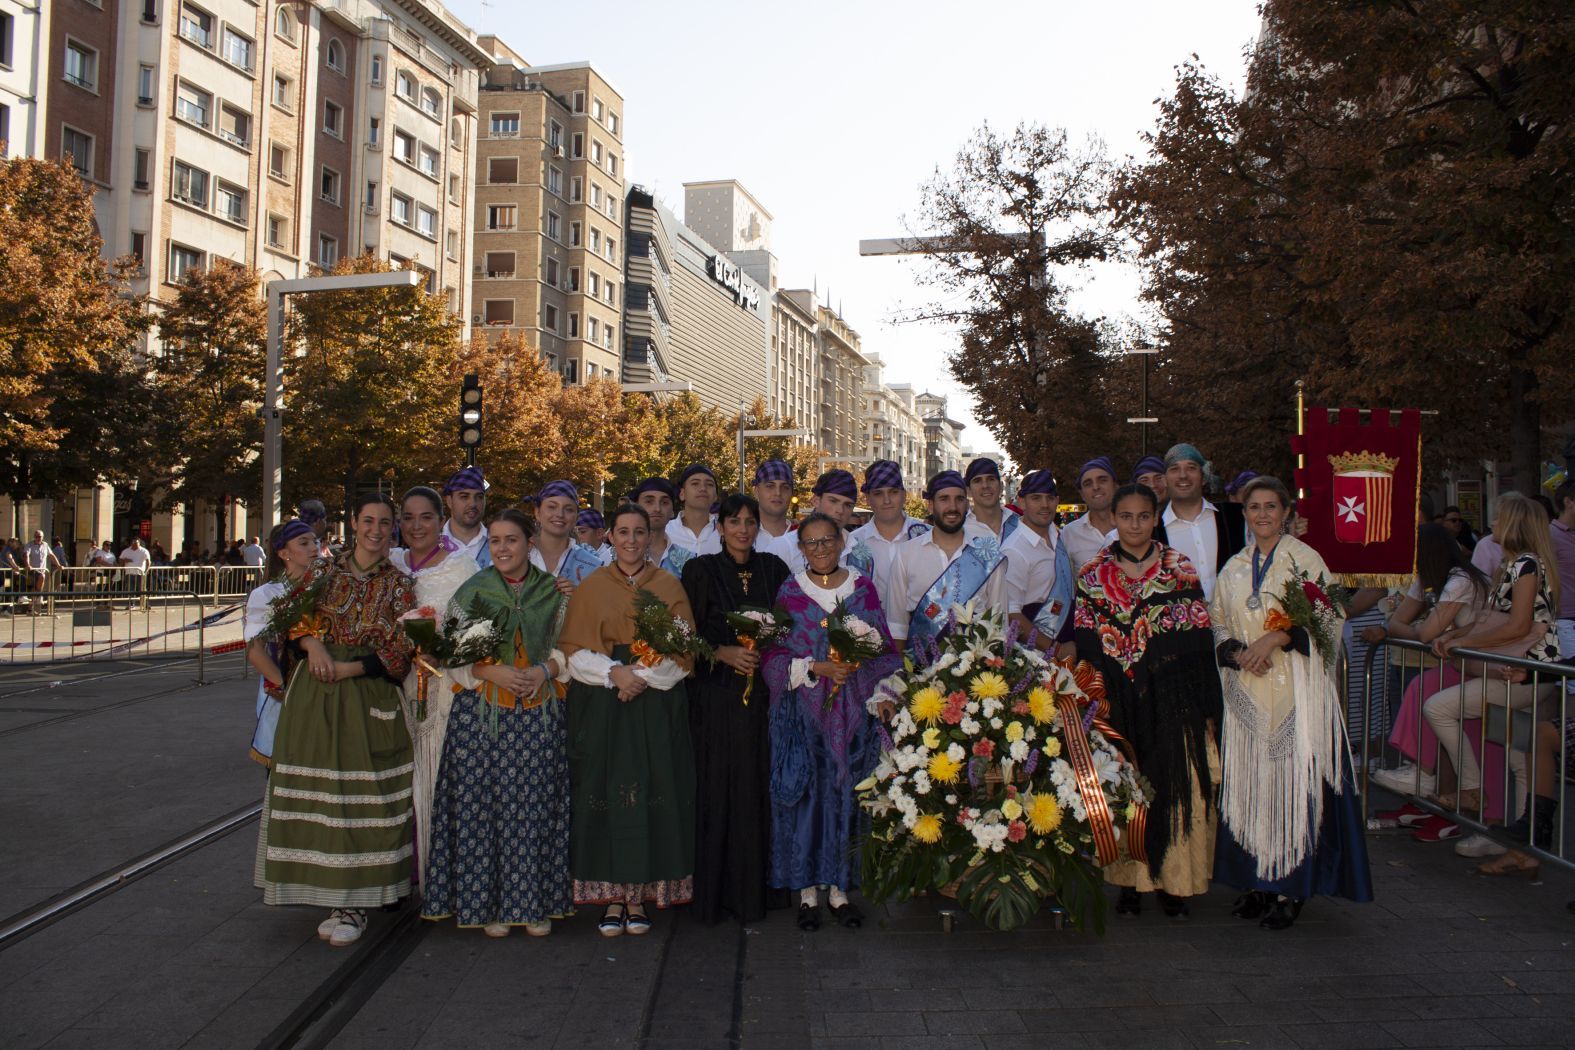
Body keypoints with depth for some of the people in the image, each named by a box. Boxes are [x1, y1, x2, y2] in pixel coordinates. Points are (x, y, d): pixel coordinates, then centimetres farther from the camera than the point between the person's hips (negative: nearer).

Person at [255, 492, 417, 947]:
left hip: (368, 693, -3)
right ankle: (327, 889, 19)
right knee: (318, 787, 4)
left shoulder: (398, 584, 3)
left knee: (362, 793, -3)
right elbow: (299, 619, 8)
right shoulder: (326, 571, 10)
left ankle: (354, 903, 2)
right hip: (314, 693, 3)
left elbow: (398, 650, -4)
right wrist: (313, 644, -14)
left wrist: (348, 668, -15)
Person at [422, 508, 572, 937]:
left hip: (539, 712, 1)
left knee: (534, 806, 2)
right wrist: (493, 672, -14)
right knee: (484, 806, 0)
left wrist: (545, 669, -10)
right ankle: (490, 904, 13)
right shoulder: (471, 591, 2)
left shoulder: (554, 592, 6)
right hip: (482, 712, -1)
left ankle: (534, 903, 13)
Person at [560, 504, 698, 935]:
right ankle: (613, 896, 8)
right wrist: (614, 672, -15)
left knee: (651, 794, -2)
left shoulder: (669, 586, 8)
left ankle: (639, 896, 8)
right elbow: (574, 651, 2)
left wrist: (642, 677, -12)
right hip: (602, 709, 0)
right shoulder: (590, 587, 8)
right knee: (607, 795, -2)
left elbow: (683, 652, 2)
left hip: (656, 707, 0)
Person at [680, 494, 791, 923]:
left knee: (758, 788, 2)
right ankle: (714, 892, 9)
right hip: (716, 694, -2)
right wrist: (723, 652, -14)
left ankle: (753, 888, 14)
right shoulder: (701, 570, 2)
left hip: (762, 694, 2)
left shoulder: (773, 568, 9)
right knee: (717, 789, -1)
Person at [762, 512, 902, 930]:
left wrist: (855, 666, -12)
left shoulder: (863, 588, 6)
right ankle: (807, 891, 9)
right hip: (802, 711, -1)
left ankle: (839, 888, 14)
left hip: (852, 710, 1)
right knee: (804, 795, -1)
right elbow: (774, 653, -2)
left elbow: (884, 648, 6)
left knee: (846, 796, 4)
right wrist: (817, 667, -15)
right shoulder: (790, 592, 2)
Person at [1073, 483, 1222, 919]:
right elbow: (1083, 642, 5)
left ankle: (1172, 881, 14)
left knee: (1177, 785, 0)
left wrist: (1206, 705, -2)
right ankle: (1128, 881, 15)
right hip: (1117, 701, 1)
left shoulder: (1179, 567, 3)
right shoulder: (1093, 574, 6)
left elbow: (1199, 639, 2)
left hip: (1173, 697, 0)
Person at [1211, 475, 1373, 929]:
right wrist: (1237, 651, -6)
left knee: (1291, 781, -5)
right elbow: (1217, 623, 14)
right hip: (1247, 691, 5)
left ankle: (1289, 889, 2)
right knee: (1248, 782, 4)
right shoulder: (1234, 567, 14)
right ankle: (1256, 883, 13)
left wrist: (1276, 638, -18)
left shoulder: (1306, 559, -1)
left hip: (1295, 690, -4)